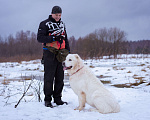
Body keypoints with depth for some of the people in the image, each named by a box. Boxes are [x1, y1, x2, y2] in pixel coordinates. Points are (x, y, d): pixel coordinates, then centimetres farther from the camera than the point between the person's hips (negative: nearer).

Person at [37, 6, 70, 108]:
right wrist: (53, 38, -19)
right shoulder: (45, 24, -3)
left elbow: (65, 38, 24)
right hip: (50, 53, -6)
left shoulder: (62, 24, 17)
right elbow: (39, 38, -12)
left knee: (60, 77, 7)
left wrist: (68, 50, 15)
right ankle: (48, 100, 4)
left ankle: (58, 98, 17)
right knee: (49, 77, -4)